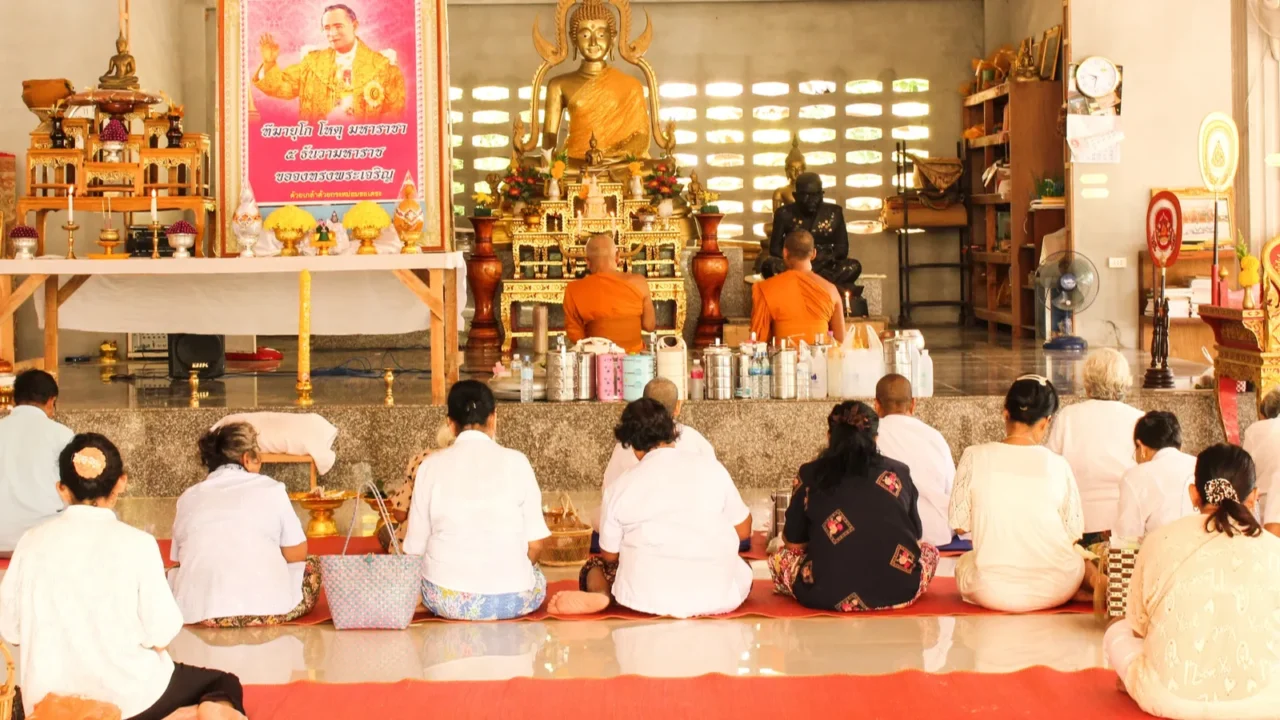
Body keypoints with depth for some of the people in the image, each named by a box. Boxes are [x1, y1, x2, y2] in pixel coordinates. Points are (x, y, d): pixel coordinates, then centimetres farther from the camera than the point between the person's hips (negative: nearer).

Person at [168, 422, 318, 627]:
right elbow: (296, 555, 12)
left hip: (198, 612, 1)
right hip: (267, 609, -1)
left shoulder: (188, 497, 15)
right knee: (312, 566, 26)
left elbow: (179, 561, 19)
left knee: (169, 577, 34)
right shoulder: (270, 489, 7)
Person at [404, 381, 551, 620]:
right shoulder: (515, 461, -2)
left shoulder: (431, 466, -1)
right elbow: (535, 543, -2)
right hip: (513, 599, 0)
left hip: (446, 600, 0)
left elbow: (415, 548, 1)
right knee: (536, 580, 32)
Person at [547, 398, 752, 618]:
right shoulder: (711, 467, 1)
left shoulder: (622, 485, 0)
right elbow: (743, 530, 9)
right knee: (743, 569, 35)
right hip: (717, 597, 0)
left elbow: (609, 555, 9)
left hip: (647, 598, 0)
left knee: (595, 565, 30)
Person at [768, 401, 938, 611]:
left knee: (780, 557, 27)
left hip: (828, 595, -1)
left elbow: (794, 542, 11)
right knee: (929, 550, 32)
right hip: (899, 591, 2)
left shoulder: (810, 474, 6)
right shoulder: (898, 472, 9)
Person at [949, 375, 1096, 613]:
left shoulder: (975, 457, -7)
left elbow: (960, 525, -1)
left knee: (964, 562, 31)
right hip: (1054, 591, 2)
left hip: (991, 592, -2)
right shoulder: (1057, 465, -6)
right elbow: (1073, 535, 1)